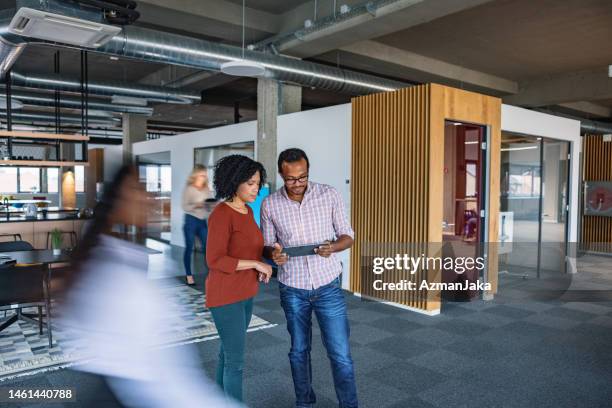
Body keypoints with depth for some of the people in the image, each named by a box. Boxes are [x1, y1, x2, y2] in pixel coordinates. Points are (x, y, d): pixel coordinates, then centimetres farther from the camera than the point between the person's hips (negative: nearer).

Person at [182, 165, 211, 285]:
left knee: (207, 247, 0)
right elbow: (185, 207, -10)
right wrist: (196, 205, -26)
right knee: (189, 248, 4)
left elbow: (209, 205, 9)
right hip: (191, 220, -4)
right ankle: (189, 276, 13)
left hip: (203, 221, 4)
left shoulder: (207, 189, 7)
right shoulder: (188, 189, -5)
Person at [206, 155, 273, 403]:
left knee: (229, 352, 20)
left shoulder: (246, 211, 5)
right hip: (226, 295, -9)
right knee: (236, 360, 0)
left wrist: (261, 266, 0)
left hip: (243, 292, 9)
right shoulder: (221, 214, -22)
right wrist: (257, 264, -21)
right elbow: (215, 261, -25)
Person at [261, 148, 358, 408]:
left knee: (340, 354, 3)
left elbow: (348, 236, -2)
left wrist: (333, 247, -25)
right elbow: (267, 246, 2)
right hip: (293, 291, 1)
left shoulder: (329, 195, -9)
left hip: (328, 287, -1)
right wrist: (273, 254, -22)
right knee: (299, 350, 17)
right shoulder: (270, 205, -7)